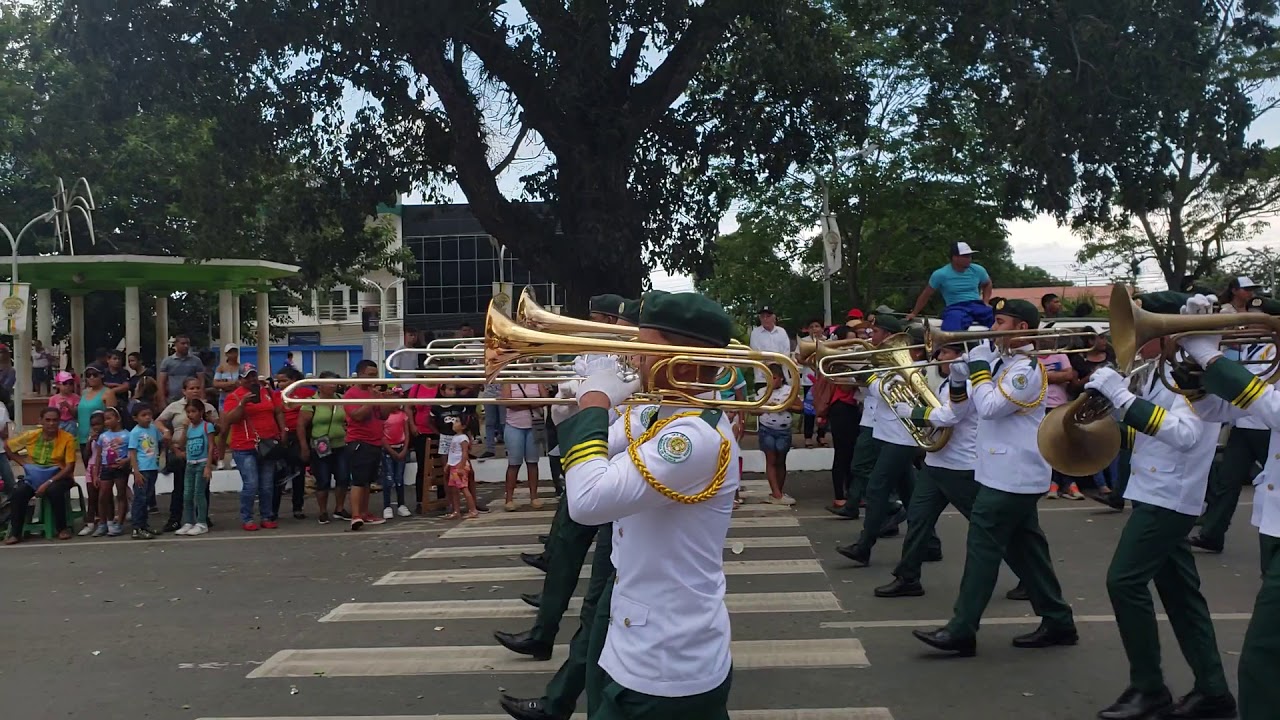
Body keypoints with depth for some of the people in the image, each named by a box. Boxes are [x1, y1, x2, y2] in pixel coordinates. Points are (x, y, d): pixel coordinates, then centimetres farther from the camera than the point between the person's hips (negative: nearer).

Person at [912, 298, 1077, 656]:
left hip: (1011, 477, -10)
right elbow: (975, 404, 19)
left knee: (982, 549, -9)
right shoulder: (1004, 362, 14)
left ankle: (961, 631, -6)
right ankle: (1058, 622, 23)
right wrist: (962, 370, 6)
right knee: (1026, 550, 14)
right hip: (1011, 475, 10)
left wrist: (979, 368, -12)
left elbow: (990, 407, -23)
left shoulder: (1026, 369, -16)